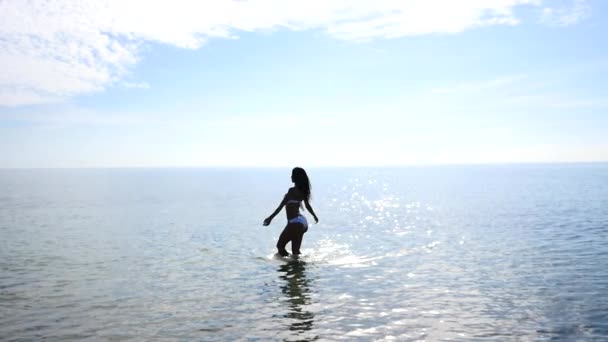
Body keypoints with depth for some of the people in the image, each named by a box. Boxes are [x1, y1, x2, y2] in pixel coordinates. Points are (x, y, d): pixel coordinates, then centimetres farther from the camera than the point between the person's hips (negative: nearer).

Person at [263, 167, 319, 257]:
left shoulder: (292, 191, -15)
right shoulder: (303, 191, 9)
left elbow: (281, 206, -16)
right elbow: (307, 205, 22)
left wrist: (270, 217, -14)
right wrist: (314, 216, 39)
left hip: (294, 223, -9)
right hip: (302, 222, 9)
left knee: (280, 246, 2)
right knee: (296, 250, 14)